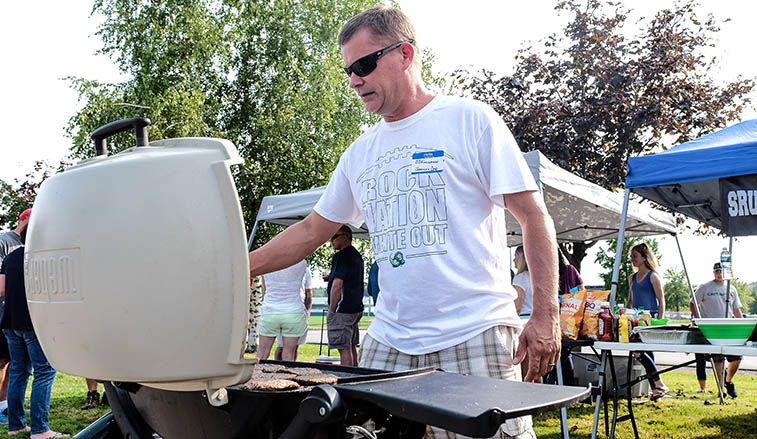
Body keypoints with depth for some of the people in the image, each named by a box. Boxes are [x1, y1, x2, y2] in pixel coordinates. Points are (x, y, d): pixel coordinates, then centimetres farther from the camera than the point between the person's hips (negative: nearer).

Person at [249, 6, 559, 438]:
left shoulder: (470, 119, -1)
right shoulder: (361, 152, 14)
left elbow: (534, 216, -3)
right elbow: (311, 230, 20)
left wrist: (545, 315, -10)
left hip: (475, 335, -4)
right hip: (389, 340, 5)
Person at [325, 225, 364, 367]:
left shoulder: (342, 256, -14)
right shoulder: (357, 255, 16)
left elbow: (337, 285, -19)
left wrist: (331, 310, -12)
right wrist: (331, 276, 19)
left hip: (342, 310, -10)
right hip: (356, 308, 10)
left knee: (344, 349, -7)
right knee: (351, 347, 14)